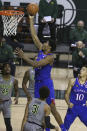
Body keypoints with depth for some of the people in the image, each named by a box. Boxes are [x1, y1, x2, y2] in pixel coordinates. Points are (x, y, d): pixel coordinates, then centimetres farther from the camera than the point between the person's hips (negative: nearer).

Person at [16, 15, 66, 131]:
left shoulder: (50, 57, -17)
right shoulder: (41, 50, 5)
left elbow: (36, 64, -27)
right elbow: (34, 36, 8)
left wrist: (23, 56, -26)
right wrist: (31, 20, 6)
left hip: (47, 84, -7)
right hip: (38, 83, 7)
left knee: (52, 109, -5)